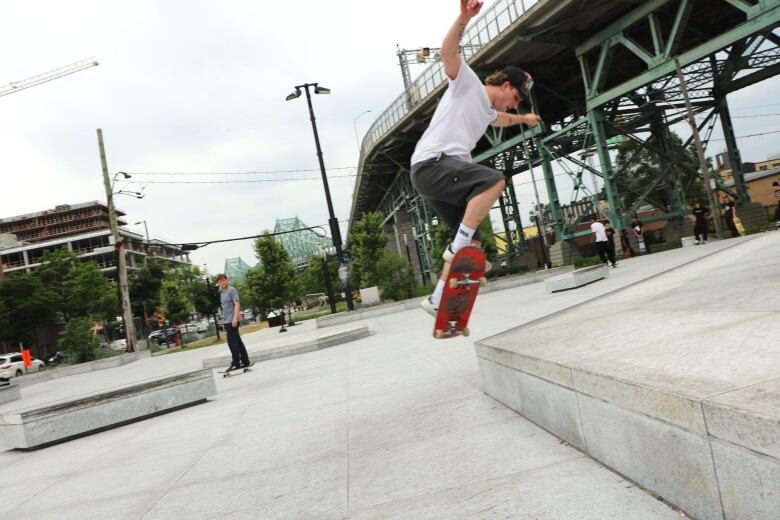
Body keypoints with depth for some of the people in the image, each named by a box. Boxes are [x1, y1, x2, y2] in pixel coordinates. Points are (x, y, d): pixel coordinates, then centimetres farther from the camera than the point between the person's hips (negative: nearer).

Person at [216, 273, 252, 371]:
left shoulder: (232, 290, -8)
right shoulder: (222, 293, 17)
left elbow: (237, 304, -16)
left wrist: (235, 318, -25)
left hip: (232, 321, -8)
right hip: (227, 321, 9)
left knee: (232, 342, -8)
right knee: (238, 342, 10)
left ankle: (236, 363, -4)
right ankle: (245, 362, 14)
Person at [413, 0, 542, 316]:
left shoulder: (488, 111, 27)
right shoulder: (467, 83, 3)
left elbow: (501, 119, 53)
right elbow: (448, 52, -15)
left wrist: (523, 119, 68)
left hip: (446, 174, 9)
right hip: (431, 164, -9)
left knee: (472, 243, 5)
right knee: (494, 180, -28)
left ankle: (437, 301, 10)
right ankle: (457, 246, -23)